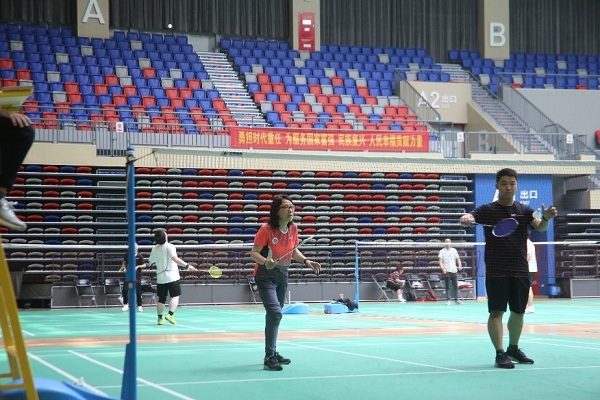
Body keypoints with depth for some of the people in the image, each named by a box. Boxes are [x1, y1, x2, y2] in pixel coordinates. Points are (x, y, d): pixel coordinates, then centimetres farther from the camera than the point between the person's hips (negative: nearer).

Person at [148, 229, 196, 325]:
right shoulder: (169, 246, -11)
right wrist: (187, 266, -26)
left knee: (161, 298, 11)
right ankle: (170, 314, -15)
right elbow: (175, 259, -25)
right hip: (172, 276, -5)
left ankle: (160, 318, 12)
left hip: (160, 277, 5)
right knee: (175, 296, 1)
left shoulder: (155, 249, 4)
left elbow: (151, 263, 13)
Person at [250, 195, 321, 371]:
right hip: (265, 276, -7)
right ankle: (269, 358, -19)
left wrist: (306, 261, -4)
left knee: (275, 315, 18)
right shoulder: (266, 229, -21)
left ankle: (273, 353, 33)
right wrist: (265, 261, -36)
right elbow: (254, 253, -17)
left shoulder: (293, 228, -3)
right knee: (275, 312, -21)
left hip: (282, 275, 7)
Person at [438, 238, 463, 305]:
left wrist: (459, 265, -8)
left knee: (455, 286, 7)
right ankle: (449, 300, -3)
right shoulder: (442, 251, 1)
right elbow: (440, 261, -6)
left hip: (454, 270, 4)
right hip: (446, 271, -4)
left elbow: (458, 259, 11)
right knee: (448, 286, -5)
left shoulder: (454, 250, 13)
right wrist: (442, 268, -21)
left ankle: (456, 299, 18)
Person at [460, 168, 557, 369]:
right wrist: (466, 219, -40)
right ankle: (500, 353, -5)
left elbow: (539, 227, -6)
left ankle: (513, 349, 28)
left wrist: (546, 218, -29)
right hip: (496, 271, -4)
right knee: (496, 312, -8)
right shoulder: (487, 210, 0)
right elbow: (469, 217, -15)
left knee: (518, 312, 12)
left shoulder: (524, 210, 8)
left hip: (520, 271, 4)